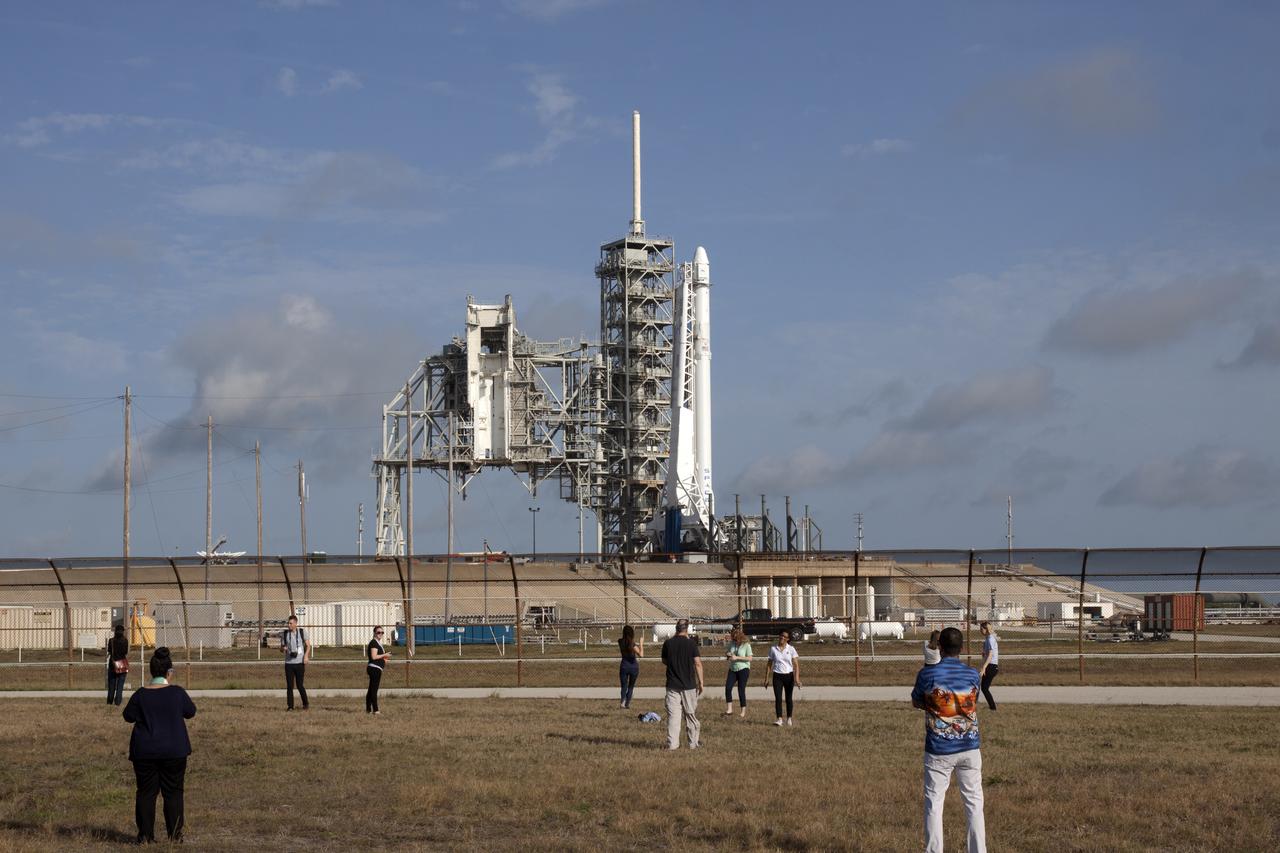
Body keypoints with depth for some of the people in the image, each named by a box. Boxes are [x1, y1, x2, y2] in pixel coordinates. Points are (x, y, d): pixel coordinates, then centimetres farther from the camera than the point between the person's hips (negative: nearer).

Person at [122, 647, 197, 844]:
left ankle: (145, 835, 7)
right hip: (174, 751, -1)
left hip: (144, 752, 1)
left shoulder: (141, 694, -8)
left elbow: (128, 716, 5)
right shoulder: (177, 693, -9)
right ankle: (174, 835, 7)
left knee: (146, 792, 8)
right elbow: (191, 712, 6)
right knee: (173, 792, 8)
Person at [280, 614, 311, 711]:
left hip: (299, 663, -2)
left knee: (300, 685, -2)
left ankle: (305, 704, 16)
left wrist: (306, 655, -13)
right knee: (289, 686, -1)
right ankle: (290, 706, 6)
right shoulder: (284, 634, 6)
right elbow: (281, 648, 12)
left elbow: (308, 645, 4)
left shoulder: (302, 632, 2)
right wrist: (283, 649, -12)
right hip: (289, 663, 2)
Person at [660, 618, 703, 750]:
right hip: (689, 685, -1)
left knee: (673, 714, 2)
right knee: (691, 714, 10)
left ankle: (672, 743, -2)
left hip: (672, 685, 1)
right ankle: (693, 743, 15)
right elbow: (698, 663, -7)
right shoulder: (691, 644, -7)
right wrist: (700, 682, 0)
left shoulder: (667, 644, -1)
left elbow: (664, 661, 13)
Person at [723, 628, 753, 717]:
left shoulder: (746, 645, -10)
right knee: (728, 687, -12)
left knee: (741, 690, -3)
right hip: (733, 669, 5)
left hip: (743, 669, -5)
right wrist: (727, 655, -8)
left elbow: (750, 658, -13)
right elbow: (727, 654, 18)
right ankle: (729, 710, -8)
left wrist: (737, 657, -20)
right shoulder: (731, 643, 6)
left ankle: (743, 712, 6)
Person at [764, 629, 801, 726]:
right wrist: (767, 679, 4)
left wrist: (797, 678, -15)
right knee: (778, 698, -10)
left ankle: (789, 719, 19)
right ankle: (779, 719, -15)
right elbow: (769, 664, 7)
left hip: (788, 676, 0)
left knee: (788, 698, 8)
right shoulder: (773, 649, 2)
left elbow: (796, 665, -4)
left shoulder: (791, 649, -1)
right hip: (777, 676, 0)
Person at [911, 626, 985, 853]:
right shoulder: (972, 675, -5)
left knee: (934, 805, 7)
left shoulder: (927, 674, -10)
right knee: (974, 804, 11)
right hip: (969, 749, 2)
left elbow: (916, 703, 6)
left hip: (938, 751, -2)